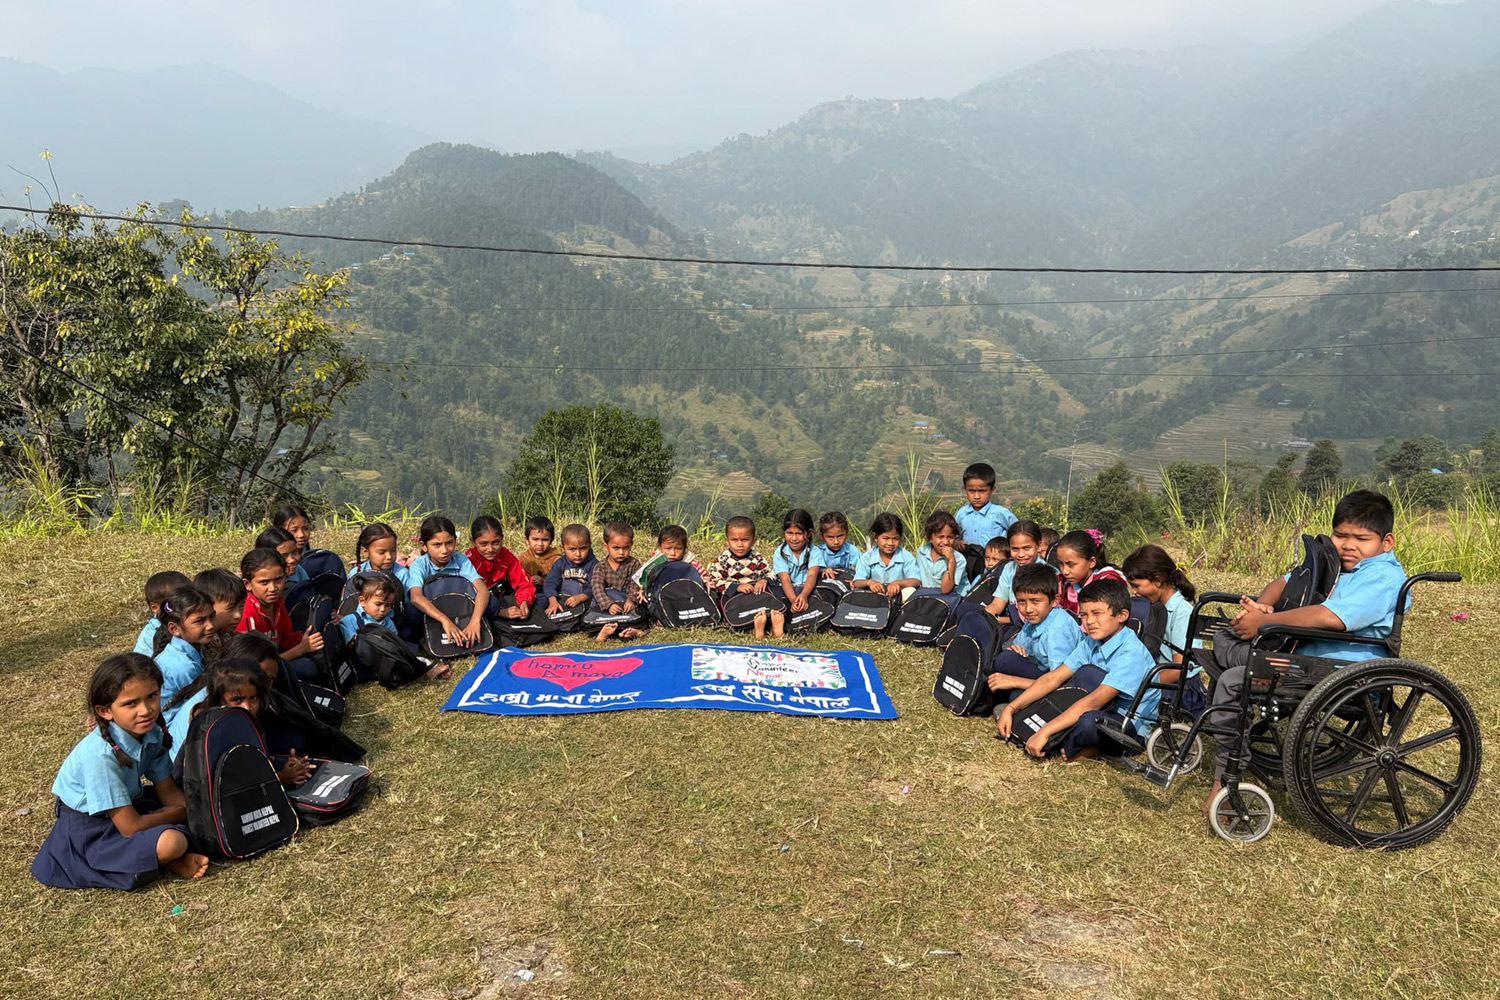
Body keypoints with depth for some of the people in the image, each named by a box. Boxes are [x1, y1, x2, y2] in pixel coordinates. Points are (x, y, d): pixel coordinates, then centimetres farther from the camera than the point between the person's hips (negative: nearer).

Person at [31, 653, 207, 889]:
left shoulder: (152, 733, -12)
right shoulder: (100, 754, -32)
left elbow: (168, 791, 1)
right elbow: (131, 827, -26)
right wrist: (181, 813, -14)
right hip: (89, 828, -8)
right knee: (170, 841, -30)